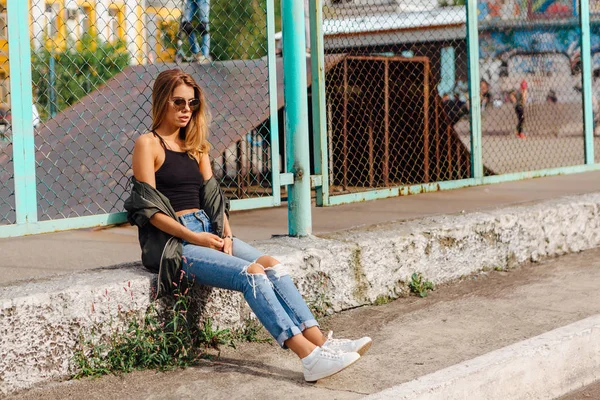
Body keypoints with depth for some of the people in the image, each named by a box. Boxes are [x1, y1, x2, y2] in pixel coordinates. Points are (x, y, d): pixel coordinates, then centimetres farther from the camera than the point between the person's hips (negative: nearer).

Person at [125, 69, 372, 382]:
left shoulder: (195, 146, 20)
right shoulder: (148, 145, -1)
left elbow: (212, 197, 14)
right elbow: (150, 210, -8)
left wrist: (226, 235, -4)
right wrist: (194, 237, -15)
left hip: (208, 231, 7)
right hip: (174, 241, -7)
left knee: (271, 265, -19)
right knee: (251, 273, -27)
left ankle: (320, 341, -30)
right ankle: (309, 357, -35)